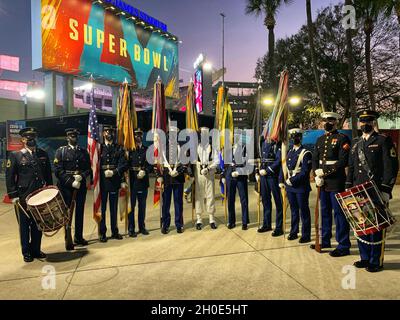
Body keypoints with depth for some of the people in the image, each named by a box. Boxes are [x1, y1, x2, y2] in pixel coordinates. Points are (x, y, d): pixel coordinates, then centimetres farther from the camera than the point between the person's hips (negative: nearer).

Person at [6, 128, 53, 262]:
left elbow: (48, 175, 13)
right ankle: (26, 252, 20)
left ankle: (36, 250, 25)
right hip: (23, 197, -3)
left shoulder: (43, 154, 9)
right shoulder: (15, 156, -1)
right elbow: (9, 177, -3)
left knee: (38, 224, 11)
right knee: (24, 225, 7)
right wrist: (13, 195, -9)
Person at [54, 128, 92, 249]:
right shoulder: (61, 151, 2)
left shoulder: (84, 152, 12)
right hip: (66, 186, -3)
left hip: (81, 185, 3)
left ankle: (78, 237, 23)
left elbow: (88, 169, 8)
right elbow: (58, 171, -6)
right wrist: (71, 182, -15)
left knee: (80, 211, 9)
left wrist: (81, 176, -12)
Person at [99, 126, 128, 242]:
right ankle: (102, 233, 12)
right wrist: (104, 172, -11)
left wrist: (114, 172, -14)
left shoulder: (119, 149, 9)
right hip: (102, 182, -1)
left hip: (115, 182, 2)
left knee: (114, 208, 9)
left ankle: (114, 231, 20)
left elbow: (124, 165, 0)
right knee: (102, 208, 3)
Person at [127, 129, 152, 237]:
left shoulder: (146, 150, 10)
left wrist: (145, 171, -10)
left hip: (143, 181, 3)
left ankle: (142, 227, 22)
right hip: (132, 181, -3)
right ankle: (131, 229, 11)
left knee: (142, 205, 11)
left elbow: (150, 164, 8)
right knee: (131, 205, 1)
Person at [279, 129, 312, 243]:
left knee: (304, 211, 3)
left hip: (301, 187, -6)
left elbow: (305, 172, -17)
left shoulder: (305, 153, -9)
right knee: (294, 210, 16)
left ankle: (306, 235, 13)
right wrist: (282, 181, 6)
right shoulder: (289, 152, 12)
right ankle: (294, 232, 27)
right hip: (290, 186, 6)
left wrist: (292, 180, -18)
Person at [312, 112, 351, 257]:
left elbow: (343, 162, -15)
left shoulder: (342, 139, -7)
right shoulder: (320, 140, 14)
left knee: (339, 213, -1)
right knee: (325, 212, 16)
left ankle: (344, 246, 9)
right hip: (323, 183, 7)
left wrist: (325, 172, -16)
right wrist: (317, 175, -4)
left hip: (337, 183, -7)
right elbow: (314, 159, 11)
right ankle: (325, 240, 29)